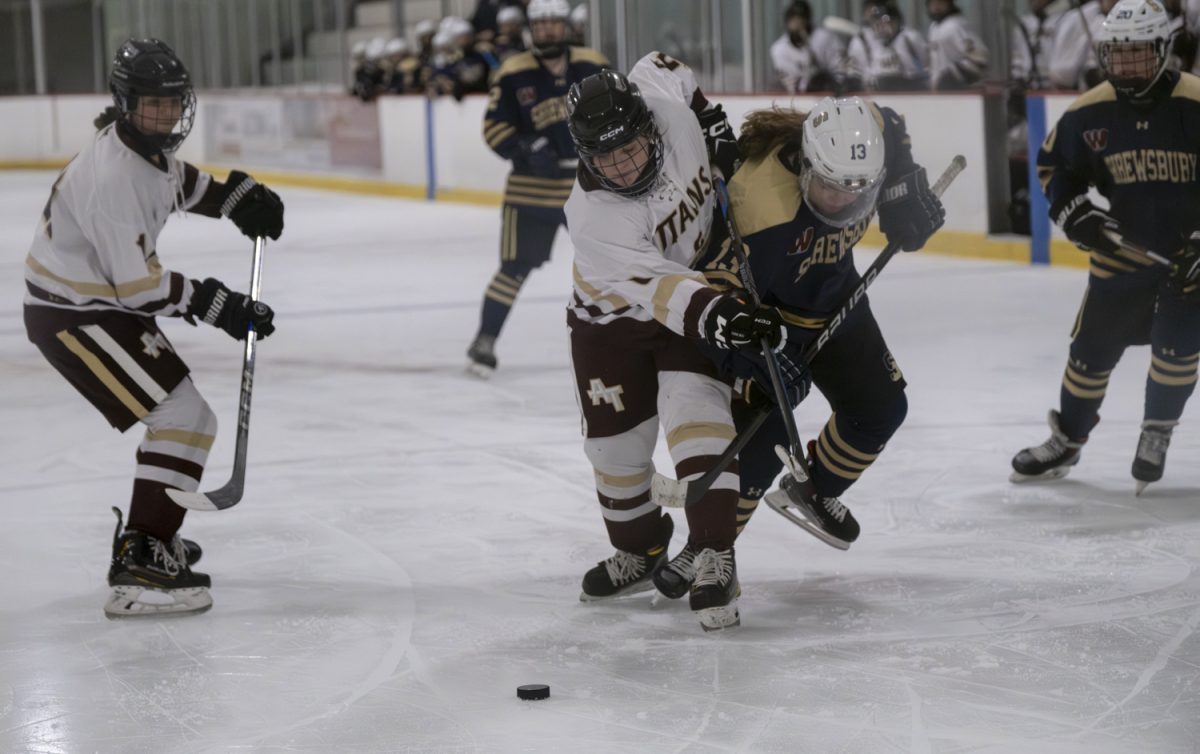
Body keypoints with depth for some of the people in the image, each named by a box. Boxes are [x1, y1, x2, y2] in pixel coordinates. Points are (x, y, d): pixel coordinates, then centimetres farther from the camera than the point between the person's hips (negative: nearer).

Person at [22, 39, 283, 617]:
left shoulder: (149, 144, 1)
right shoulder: (112, 178, -29)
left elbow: (176, 182, 26)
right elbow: (139, 285, -26)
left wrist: (235, 198, 11)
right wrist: (216, 305, -18)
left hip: (106, 302, 10)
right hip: (73, 318, -10)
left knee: (178, 412, 26)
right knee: (184, 419, -18)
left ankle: (149, 533, 42)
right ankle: (137, 570, -24)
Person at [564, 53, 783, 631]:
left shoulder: (668, 105, -24)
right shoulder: (591, 216, -33)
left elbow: (660, 66, 1)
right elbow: (655, 289, -40)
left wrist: (714, 125, -3)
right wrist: (717, 316, -55)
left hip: (702, 282, 1)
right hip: (614, 319, -1)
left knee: (693, 408, -20)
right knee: (615, 443, 4)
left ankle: (713, 559, -24)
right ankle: (639, 550, 32)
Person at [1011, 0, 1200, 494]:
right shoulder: (1089, 112, -9)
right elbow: (1054, 166, 8)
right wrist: (1076, 214, -8)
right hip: (1124, 247, 3)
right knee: (1091, 346, 8)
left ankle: (1156, 435, 11)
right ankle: (1066, 440, 27)